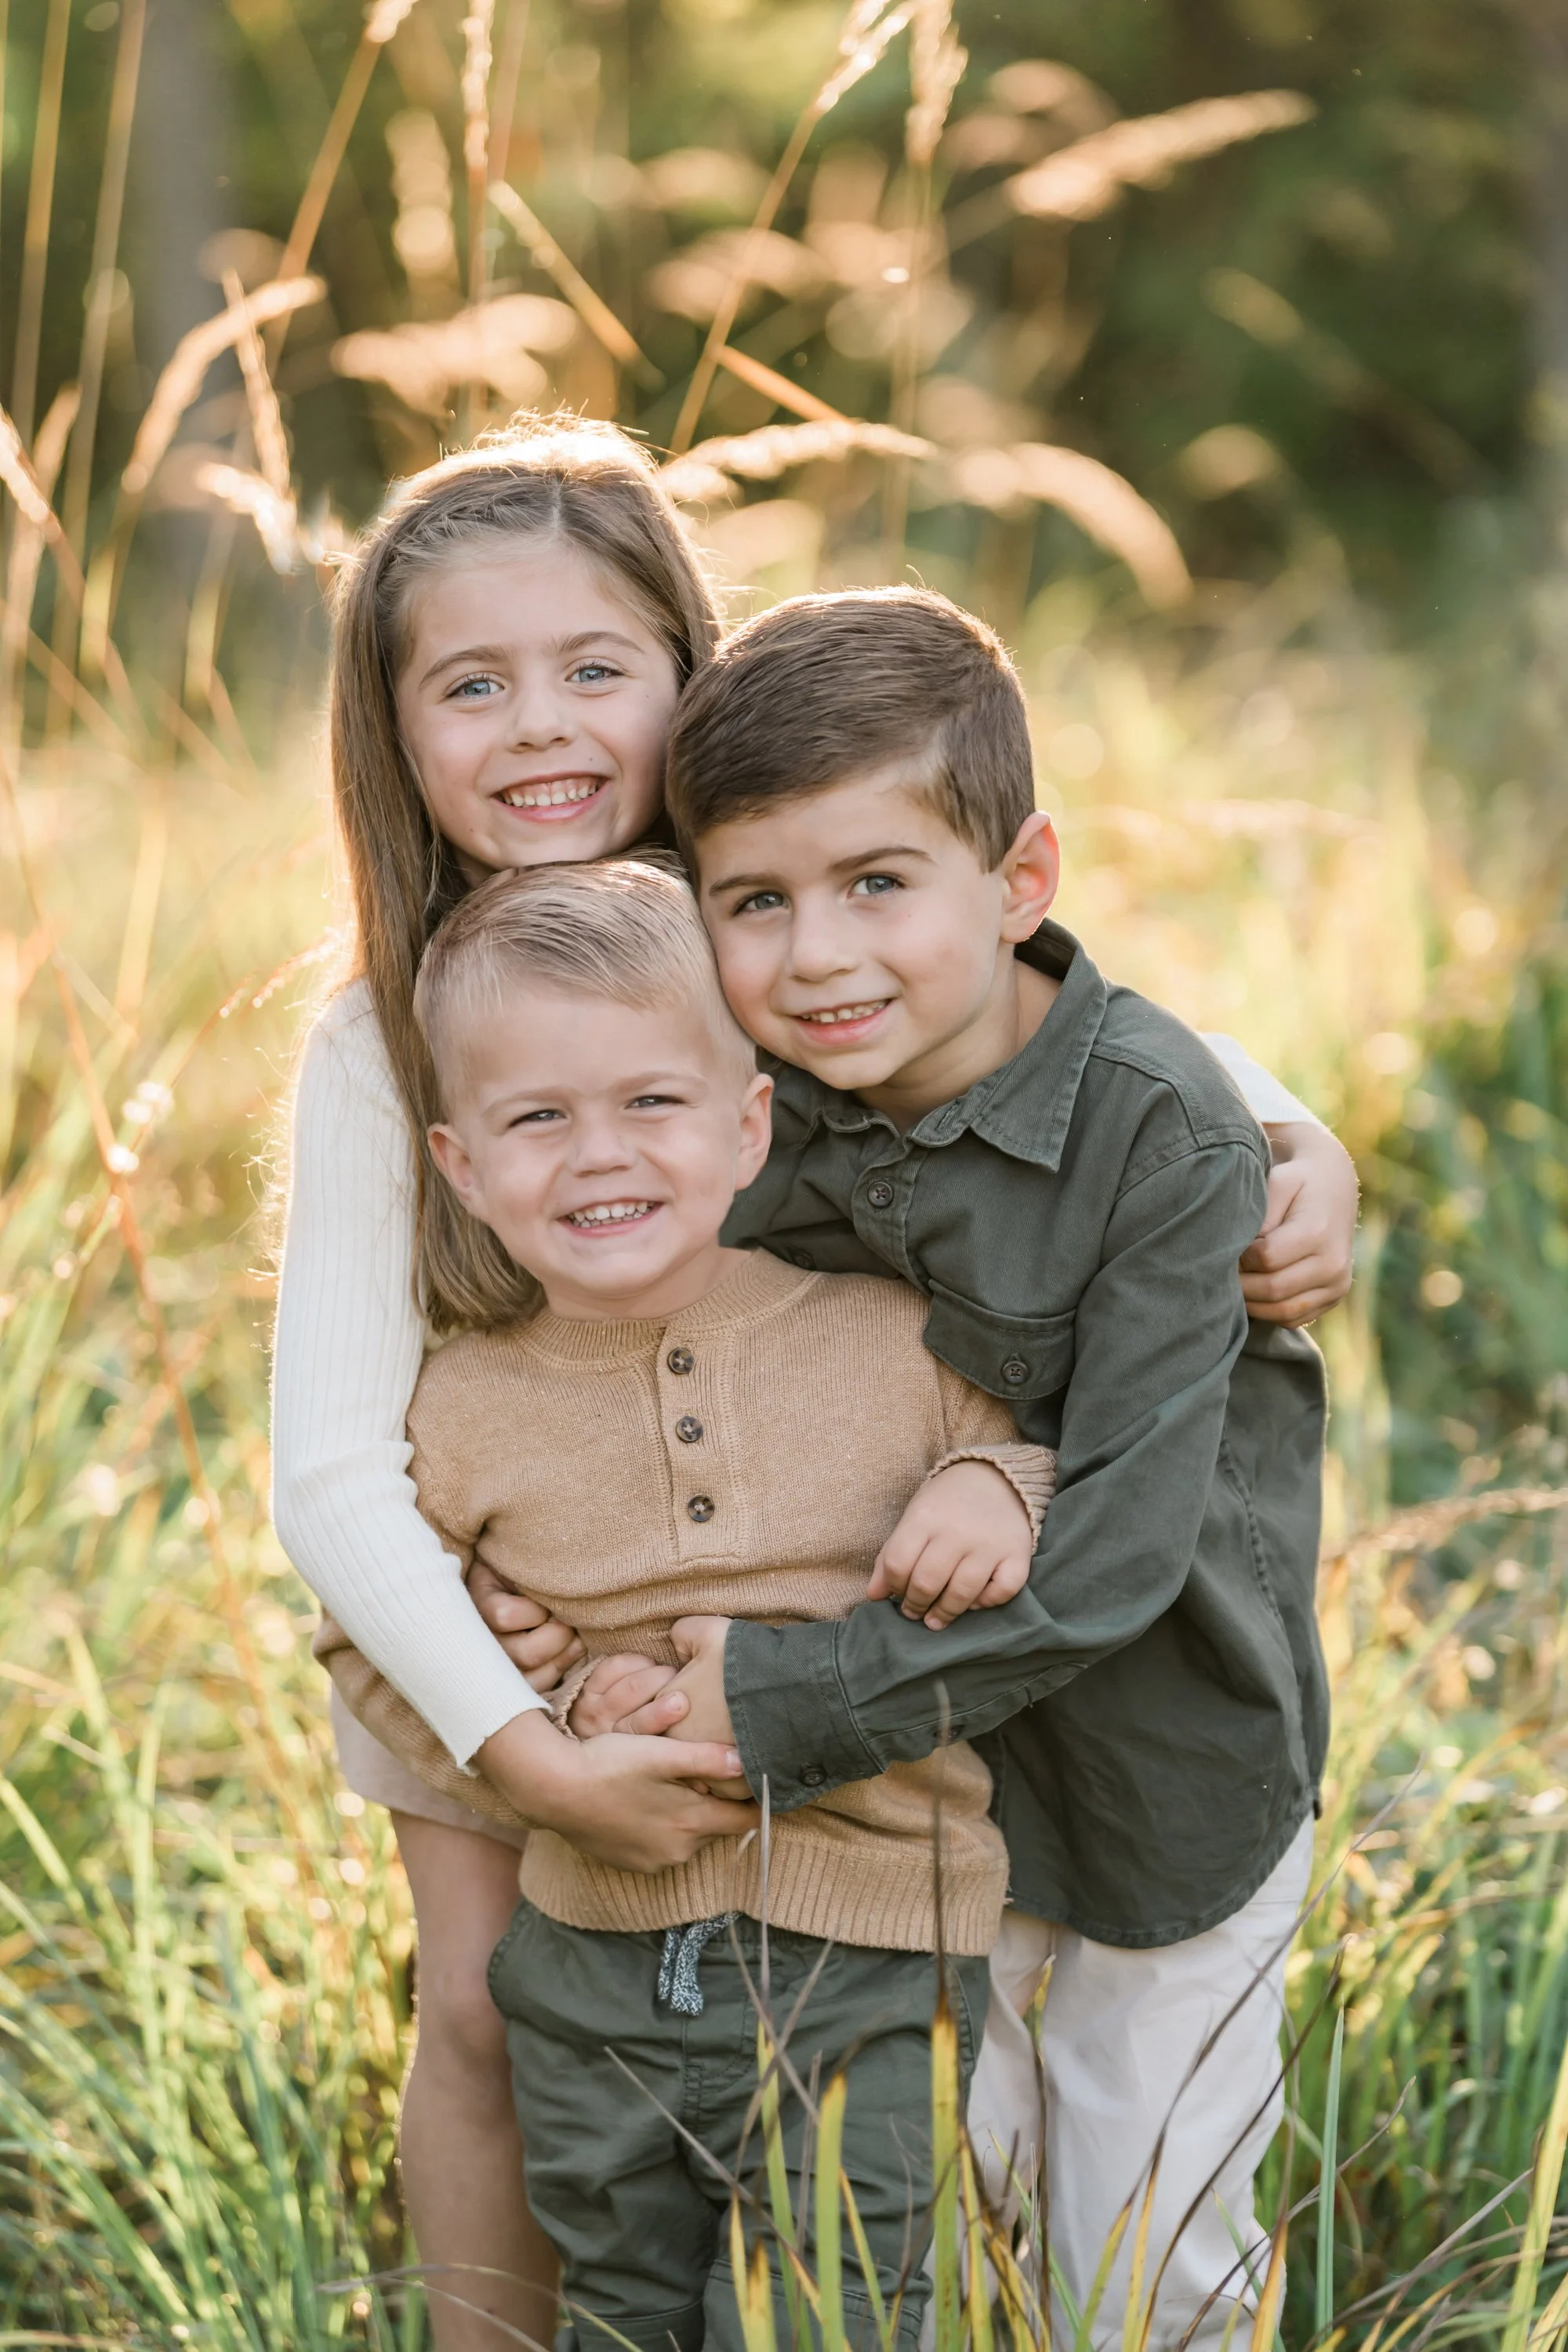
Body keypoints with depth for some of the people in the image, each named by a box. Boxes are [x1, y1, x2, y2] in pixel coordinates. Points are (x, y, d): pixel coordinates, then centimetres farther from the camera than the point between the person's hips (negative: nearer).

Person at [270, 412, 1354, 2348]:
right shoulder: (380, 1048, -25)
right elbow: (332, 1463, -26)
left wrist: (1302, 1152, -30)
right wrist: (525, 1745, -36)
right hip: (475, 1637, -1)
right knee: (493, 2019, 8)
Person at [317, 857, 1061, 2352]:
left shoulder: (891, 1337, -6)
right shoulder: (465, 1414, -3)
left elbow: (1024, 1436, 10)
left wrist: (998, 1489, -14)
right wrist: (538, 1732, -8)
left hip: (864, 1964, -2)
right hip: (595, 1971, 3)